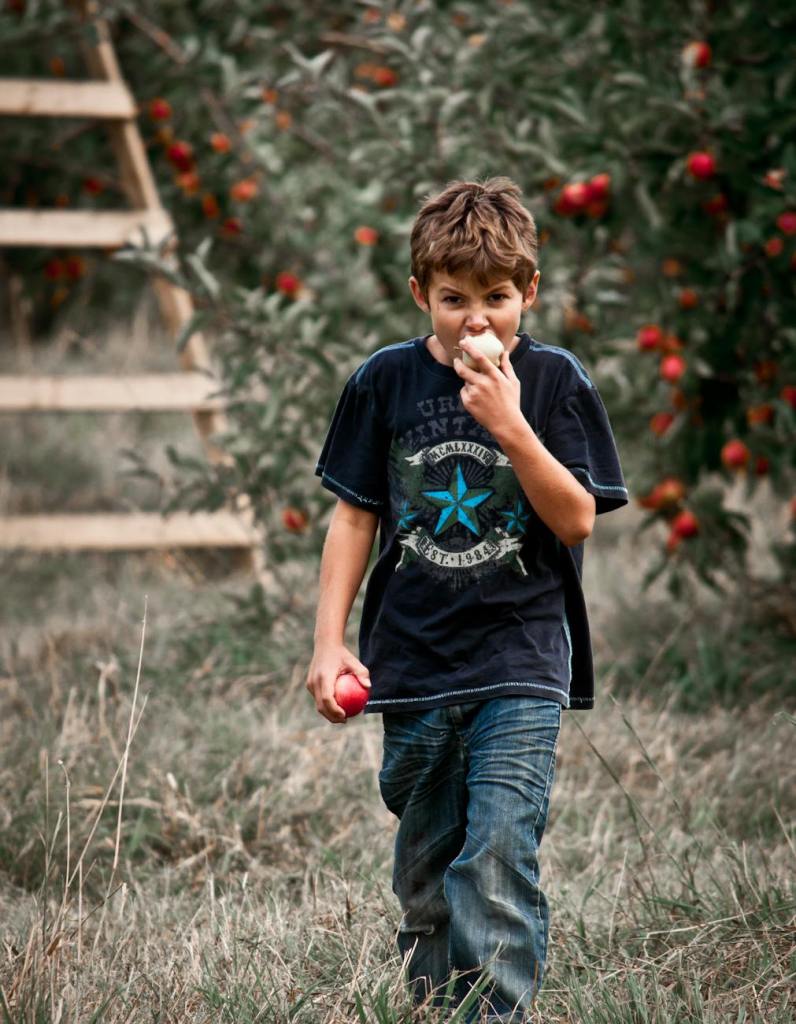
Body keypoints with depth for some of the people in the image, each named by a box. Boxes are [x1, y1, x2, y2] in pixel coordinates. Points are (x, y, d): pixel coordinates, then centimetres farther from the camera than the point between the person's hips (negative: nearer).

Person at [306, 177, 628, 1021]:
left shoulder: (553, 380, -3)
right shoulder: (385, 381, 2)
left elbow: (577, 520, -8)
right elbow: (355, 516, 8)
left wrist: (511, 426, -20)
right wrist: (329, 641, 2)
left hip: (520, 665, -3)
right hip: (413, 665, 3)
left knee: (497, 861, -15)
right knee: (425, 877, 11)